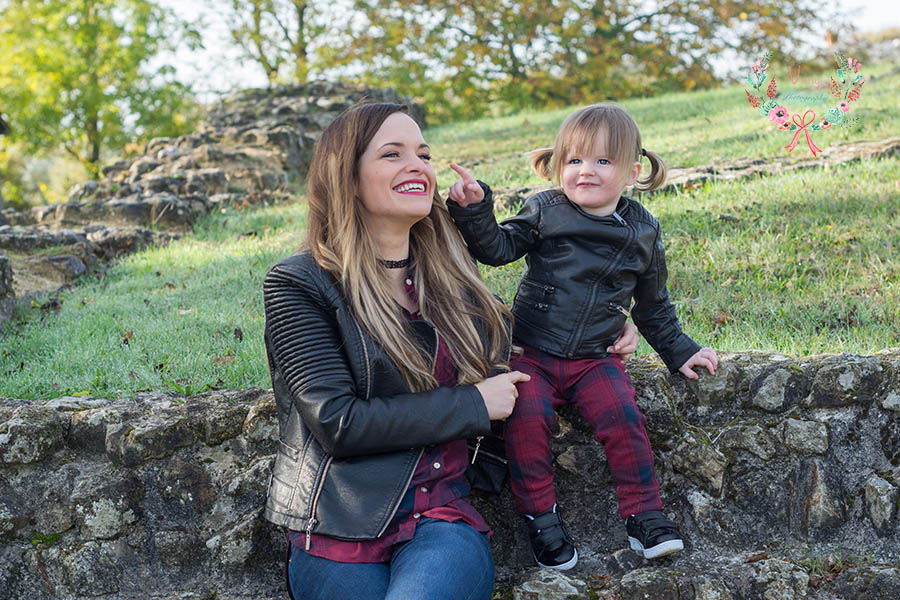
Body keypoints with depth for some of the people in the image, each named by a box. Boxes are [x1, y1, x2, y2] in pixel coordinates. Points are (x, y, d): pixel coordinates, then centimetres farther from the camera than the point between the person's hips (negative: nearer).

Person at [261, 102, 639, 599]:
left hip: (443, 517, 3)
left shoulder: (450, 273, 13)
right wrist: (473, 405, -8)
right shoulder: (298, 285, -3)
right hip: (338, 530, -3)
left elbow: (496, 355, 32)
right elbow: (337, 422, -12)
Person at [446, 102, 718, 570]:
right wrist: (474, 209, -19)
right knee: (527, 418, -24)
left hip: (595, 357, 1)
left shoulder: (642, 233, 5)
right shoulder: (545, 212, 0)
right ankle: (541, 518, -9)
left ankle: (644, 517, -4)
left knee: (622, 418, -21)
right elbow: (497, 248, -4)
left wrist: (679, 351, 17)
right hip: (532, 352, -1)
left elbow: (653, 305, 17)